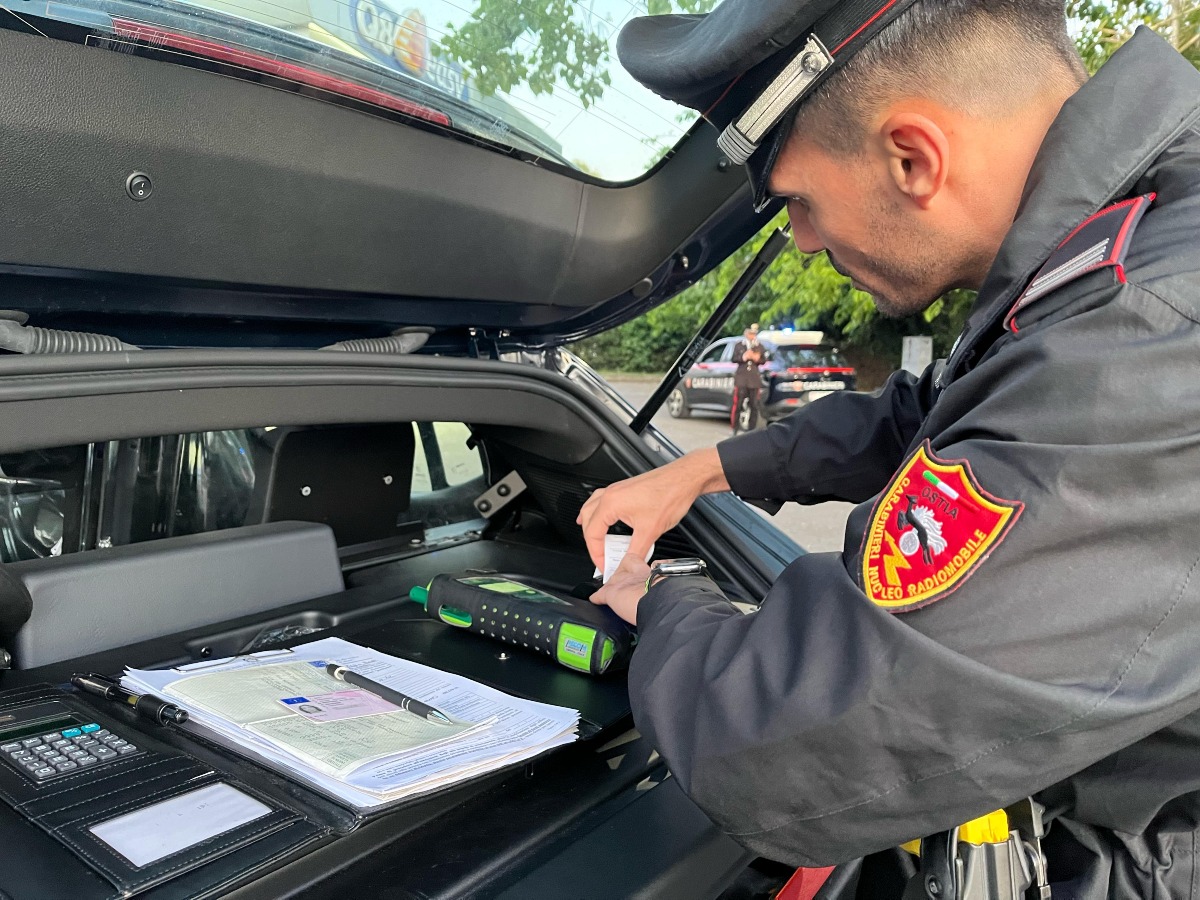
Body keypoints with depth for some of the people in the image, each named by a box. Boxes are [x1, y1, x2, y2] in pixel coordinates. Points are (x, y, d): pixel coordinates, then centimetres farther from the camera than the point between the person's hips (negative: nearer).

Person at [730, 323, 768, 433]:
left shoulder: (760, 347, 11)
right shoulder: (739, 345, 7)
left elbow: (764, 360, 9)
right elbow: (734, 359, 0)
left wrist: (758, 359, -13)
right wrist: (743, 357, -18)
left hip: (755, 380, 2)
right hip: (741, 379, -2)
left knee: (754, 405, 2)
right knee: (737, 404, -6)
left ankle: (752, 428, 10)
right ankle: (735, 427, 1)